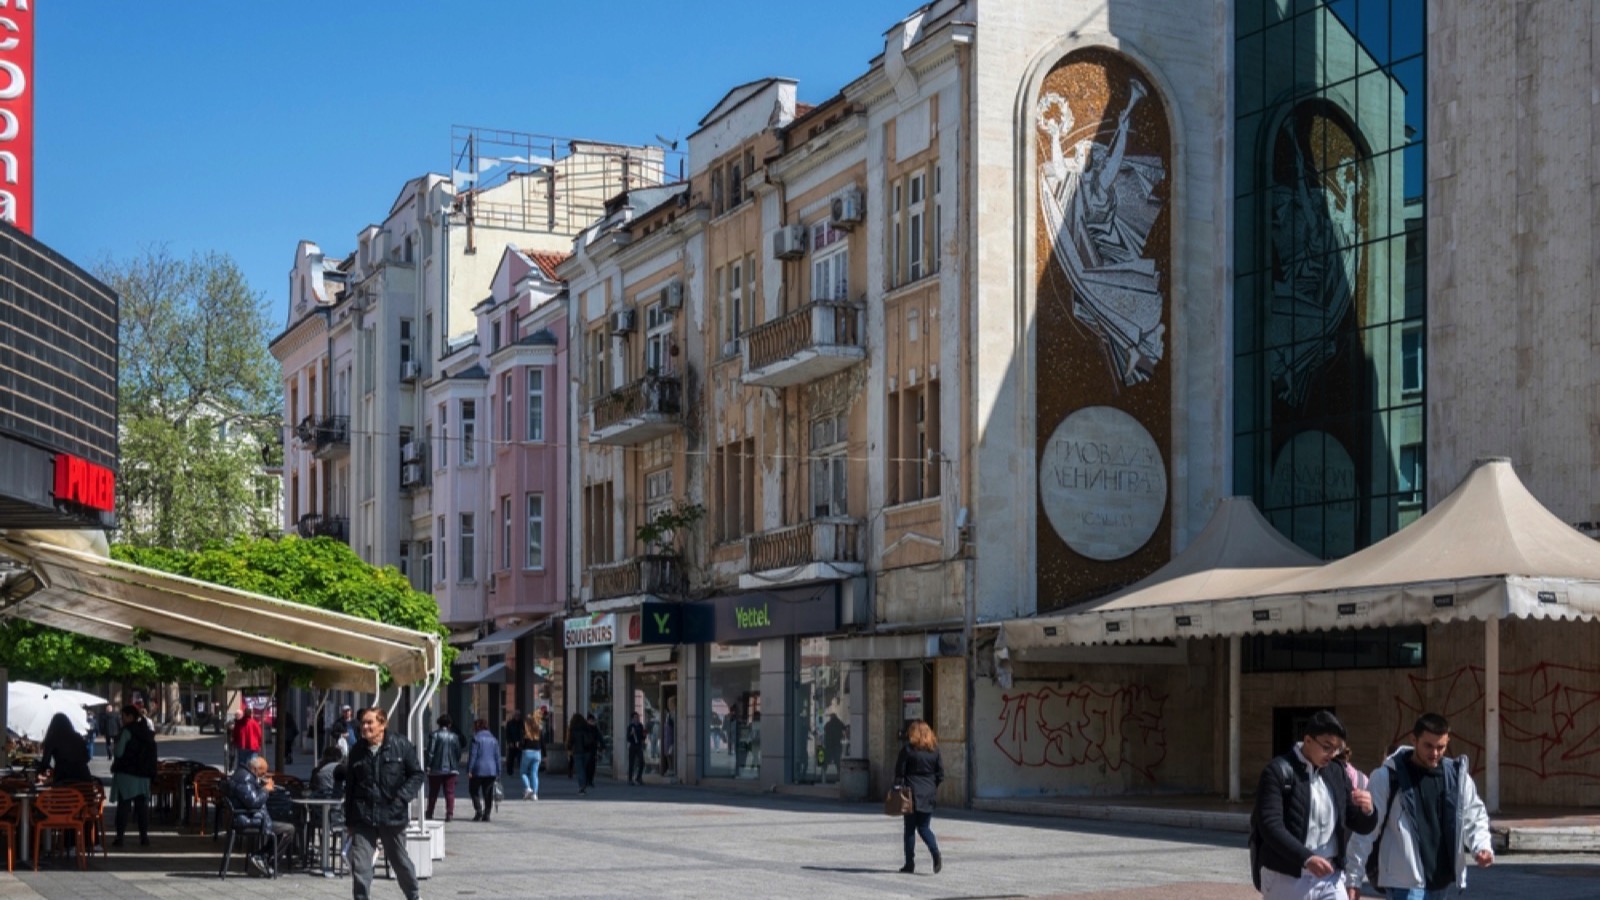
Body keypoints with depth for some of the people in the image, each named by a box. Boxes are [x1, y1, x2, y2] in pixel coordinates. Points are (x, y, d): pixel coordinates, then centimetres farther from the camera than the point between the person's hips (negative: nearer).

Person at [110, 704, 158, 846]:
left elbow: (119, 752, -13)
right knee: (142, 806, 7)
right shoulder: (147, 732, 12)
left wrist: (112, 751, 5)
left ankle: (120, 836, -3)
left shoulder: (127, 732, -11)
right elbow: (151, 755, 17)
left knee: (123, 805, -3)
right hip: (143, 774, 6)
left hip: (126, 773, -6)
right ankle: (144, 836, 6)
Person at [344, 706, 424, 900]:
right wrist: (349, 820, 11)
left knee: (399, 860, 15)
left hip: (392, 816, -2)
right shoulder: (357, 751, 4)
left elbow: (416, 774, 0)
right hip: (363, 817, 2)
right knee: (359, 864, -7)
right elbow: (350, 787, 11)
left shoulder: (400, 746, -6)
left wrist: (402, 797, -14)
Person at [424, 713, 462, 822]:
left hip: (436, 768, -1)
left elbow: (430, 752, -9)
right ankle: (450, 814, -6)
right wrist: (456, 766, 15)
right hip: (451, 768, 1)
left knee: (433, 793, 9)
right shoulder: (454, 736, 3)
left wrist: (428, 765, -5)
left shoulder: (434, 735, -5)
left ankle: (429, 813, 14)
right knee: (450, 792, 2)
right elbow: (458, 753, 6)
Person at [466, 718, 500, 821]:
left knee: (474, 790, 9)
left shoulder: (476, 739, -8)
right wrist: (498, 772, 12)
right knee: (488, 794, 10)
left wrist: (469, 770, -10)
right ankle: (486, 815, 7)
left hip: (478, 770, -5)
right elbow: (497, 757, 9)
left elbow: (472, 755, -12)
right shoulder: (494, 740, 9)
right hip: (491, 770, 5)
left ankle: (478, 811, -8)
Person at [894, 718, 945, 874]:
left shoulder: (908, 749, -6)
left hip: (912, 793, -3)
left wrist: (897, 788, 0)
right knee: (924, 827, 10)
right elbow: (940, 773, 6)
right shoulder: (934, 749, 5)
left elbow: (899, 771, -7)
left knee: (910, 829, 5)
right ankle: (936, 853, -15)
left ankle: (910, 863, 6)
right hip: (928, 794, 3)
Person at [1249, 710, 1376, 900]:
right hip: (1287, 879, -5)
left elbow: (1362, 826, 13)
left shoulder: (1337, 774, 10)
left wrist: (1366, 810, -12)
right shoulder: (1278, 772, -9)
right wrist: (1306, 858, -30)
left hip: (1329, 878, 5)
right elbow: (1270, 826, -19)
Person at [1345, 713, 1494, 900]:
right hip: (1404, 881, -6)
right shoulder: (1388, 777, -8)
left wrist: (1482, 847, -7)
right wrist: (1354, 878, -9)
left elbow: (1474, 816, 14)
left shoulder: (1457, 775, 6)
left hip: (1441, 880, 6)